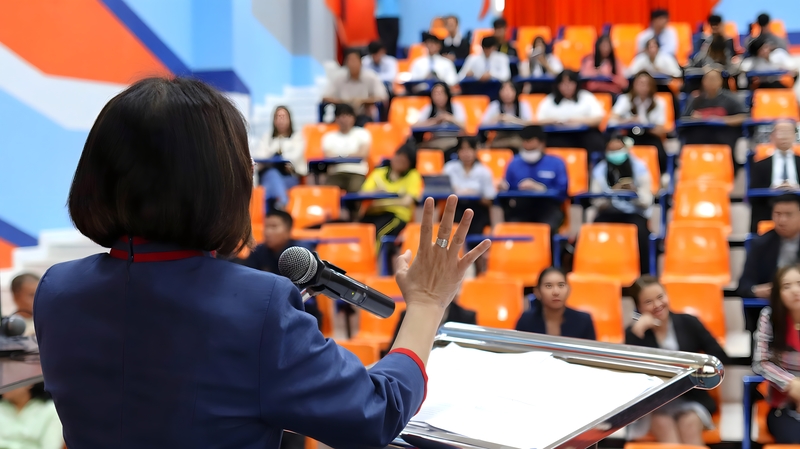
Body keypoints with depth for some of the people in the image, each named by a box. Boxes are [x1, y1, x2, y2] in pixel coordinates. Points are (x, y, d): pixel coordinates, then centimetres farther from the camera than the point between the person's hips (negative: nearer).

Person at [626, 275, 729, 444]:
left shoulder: (688, 323, 8)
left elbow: (720, 356, 5)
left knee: (690, 424, -29)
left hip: (690, 397, 1)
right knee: (663, 424, -31)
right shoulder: (634, 332, 4)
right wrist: (637, 332, -17)